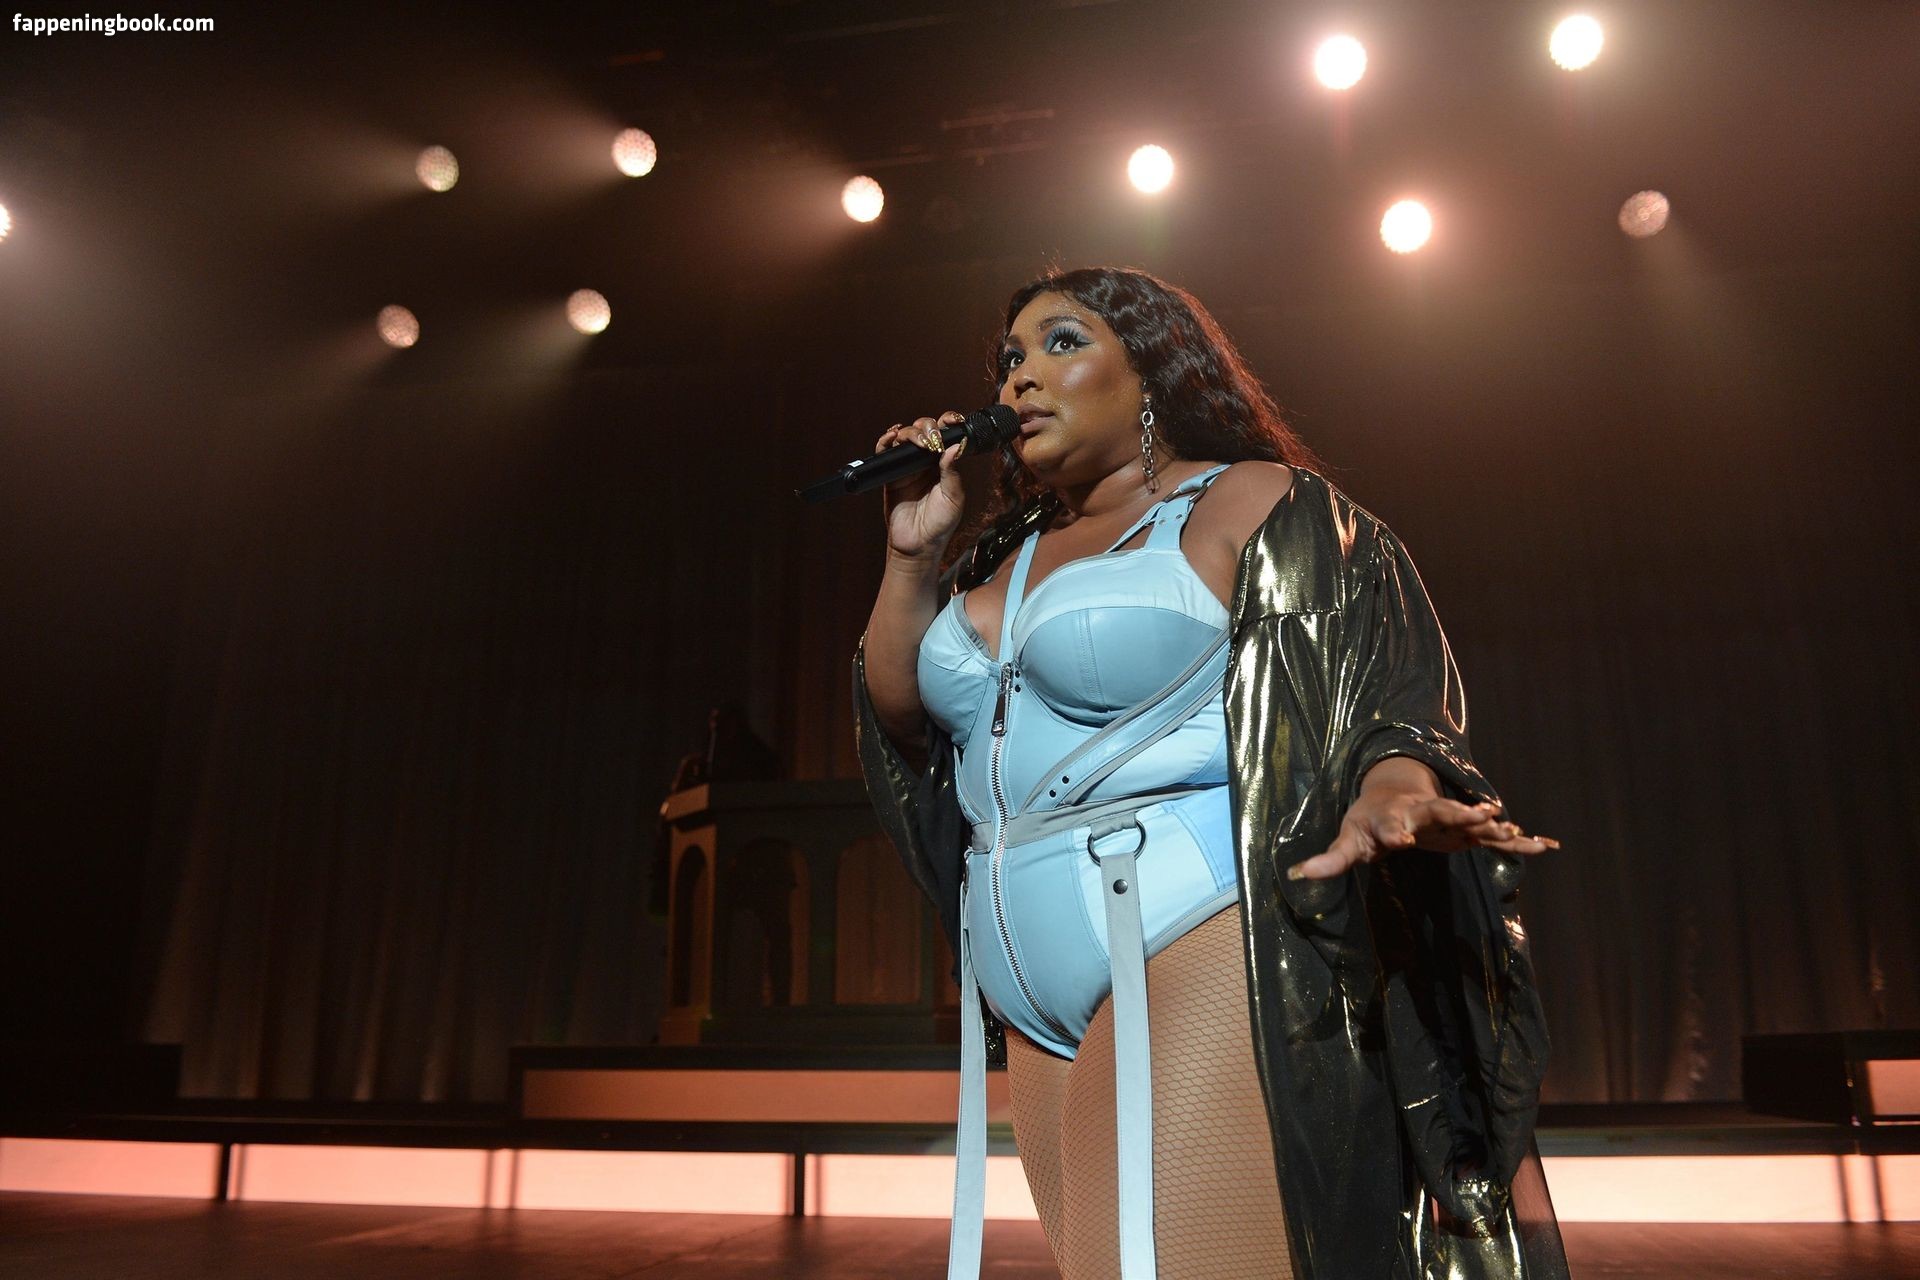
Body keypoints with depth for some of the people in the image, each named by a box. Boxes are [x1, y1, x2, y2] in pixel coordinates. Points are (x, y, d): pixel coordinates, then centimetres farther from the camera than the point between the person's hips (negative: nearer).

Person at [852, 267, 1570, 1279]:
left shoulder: (1248, 506, 0)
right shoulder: (1008, 556, 19)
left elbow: (1376, 699, -8)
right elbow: (901, 724, 19)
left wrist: (1388, 791, -30)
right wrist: (913, 557, 9)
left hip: (1197, 957, -7)